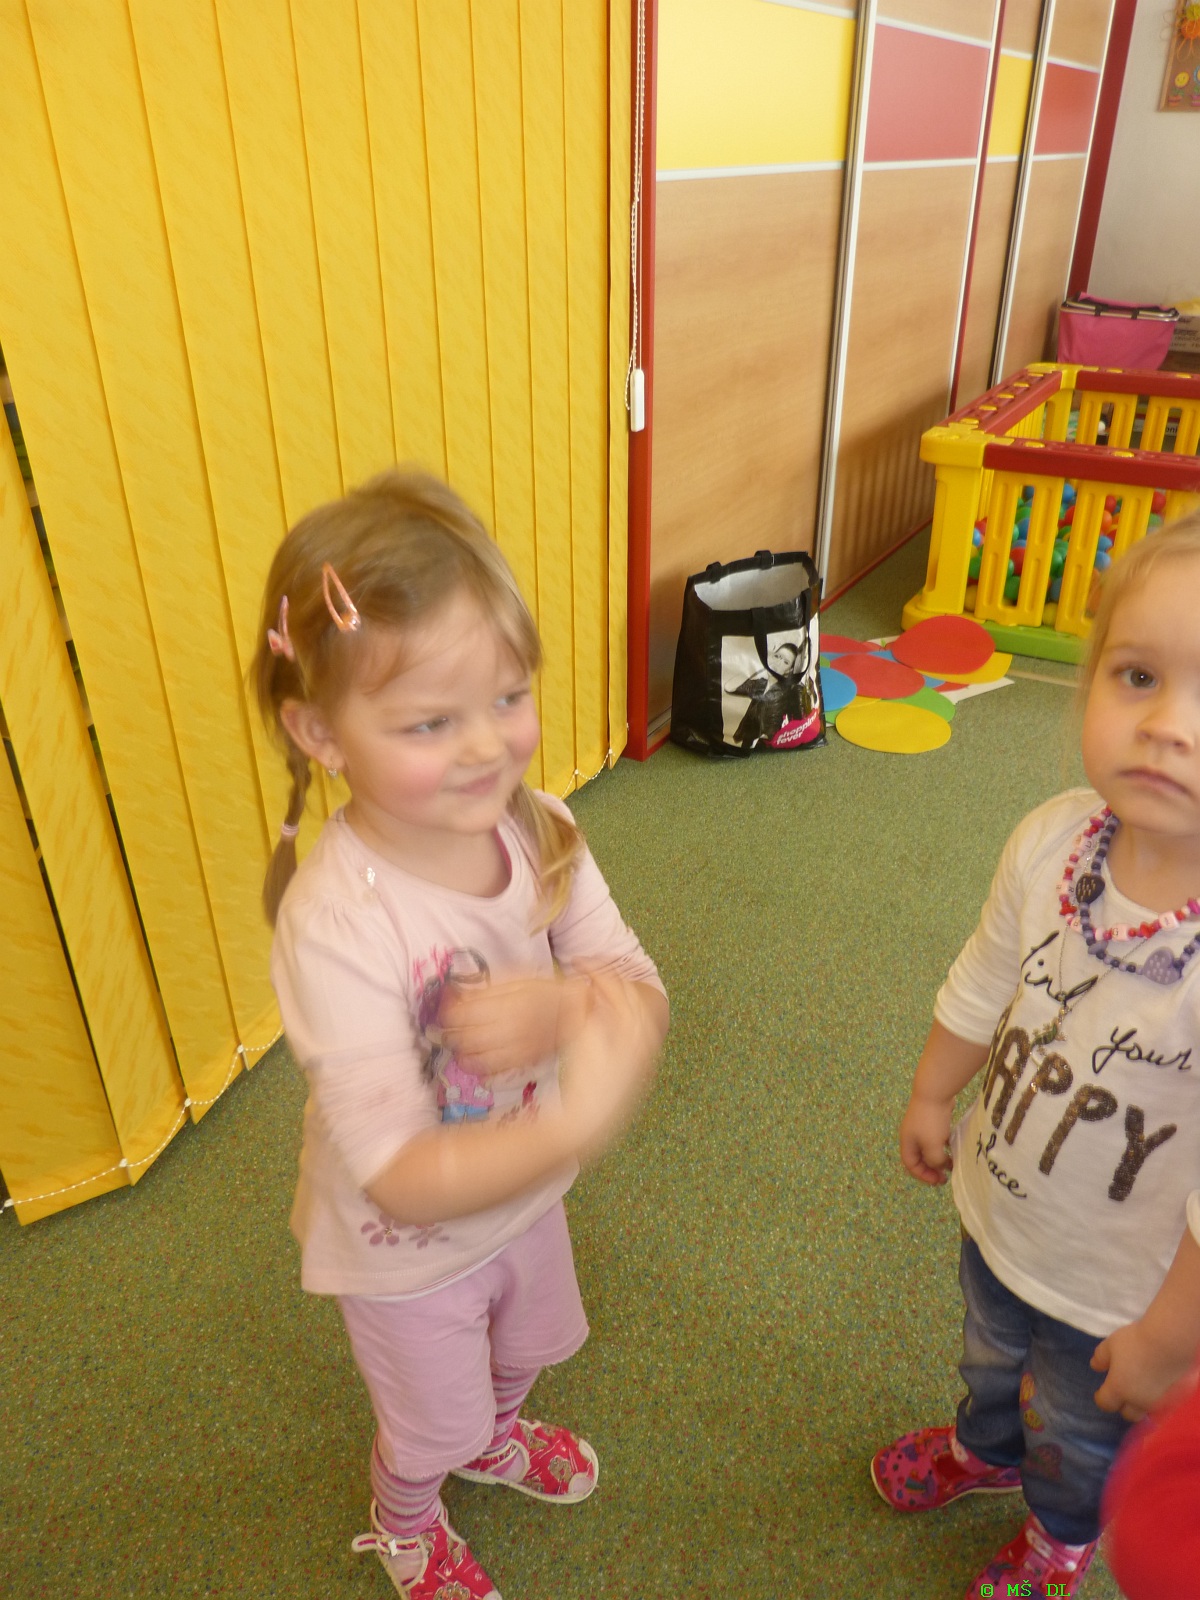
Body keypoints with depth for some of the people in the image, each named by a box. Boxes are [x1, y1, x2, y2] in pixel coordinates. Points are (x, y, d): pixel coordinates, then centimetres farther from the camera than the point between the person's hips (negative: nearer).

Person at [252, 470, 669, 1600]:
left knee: (521, 1354, 35)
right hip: (408, 1253, -4)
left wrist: (559, 1002, -39)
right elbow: (403, 1178, -37)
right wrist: (576, 1126, -51)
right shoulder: (336, 923, -39)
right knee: (428, 1426, 27)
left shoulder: (538, 832, -22)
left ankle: (496, 1434, 72)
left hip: (525, 1198, 5)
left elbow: (641, 995, -18)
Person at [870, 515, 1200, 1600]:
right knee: (990, 1356, 36)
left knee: (1081, 1436, 30)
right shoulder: (1056, 839, -23)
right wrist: (934, 1097, 9)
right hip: (1000, 1212, 4)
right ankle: (982, 1449, 71)